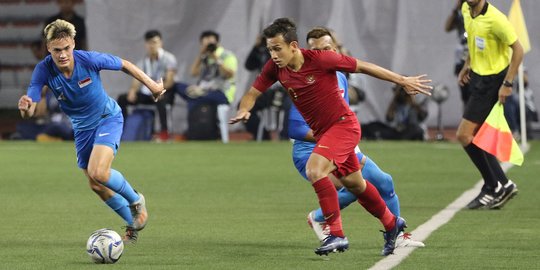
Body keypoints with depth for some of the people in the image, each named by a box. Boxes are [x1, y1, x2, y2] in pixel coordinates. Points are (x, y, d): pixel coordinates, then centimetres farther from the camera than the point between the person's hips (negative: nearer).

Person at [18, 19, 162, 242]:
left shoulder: (90, 60, -28)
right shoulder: (43, 70, -23)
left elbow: (124, 65, -9)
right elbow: (29, 112, -27)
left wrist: (151, 85, -2)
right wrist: (25, 107, -52)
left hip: (108, 117, -4)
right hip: (82, 127, 4)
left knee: (98, 172, -25)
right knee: (96, 186, 10)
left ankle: (136, 201, 3)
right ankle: (133, 223, 33)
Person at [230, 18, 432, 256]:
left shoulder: (320, 59, -23)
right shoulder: (275, 68, -8)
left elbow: (362, 66, -13)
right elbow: (252, 93, 3)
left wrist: (403, 81, -6)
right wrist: (243, 110, -21)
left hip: (343, 124, -7)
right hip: (321, 131, 7)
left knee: (314, 169, -27)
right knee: (354, 184, 19)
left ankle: (336, 235, -20)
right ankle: (391, 223, 42)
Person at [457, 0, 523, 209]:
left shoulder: (495, 19, -22)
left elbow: (518, 49, -17)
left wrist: (507, 84, -18)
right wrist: (468, 65, 18)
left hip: (492, 80, -9)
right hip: (478, 76, 9)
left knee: (465, 135, -10)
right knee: (476, 137, 9)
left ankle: (497, 186, 0)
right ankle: (498, 187, 16)